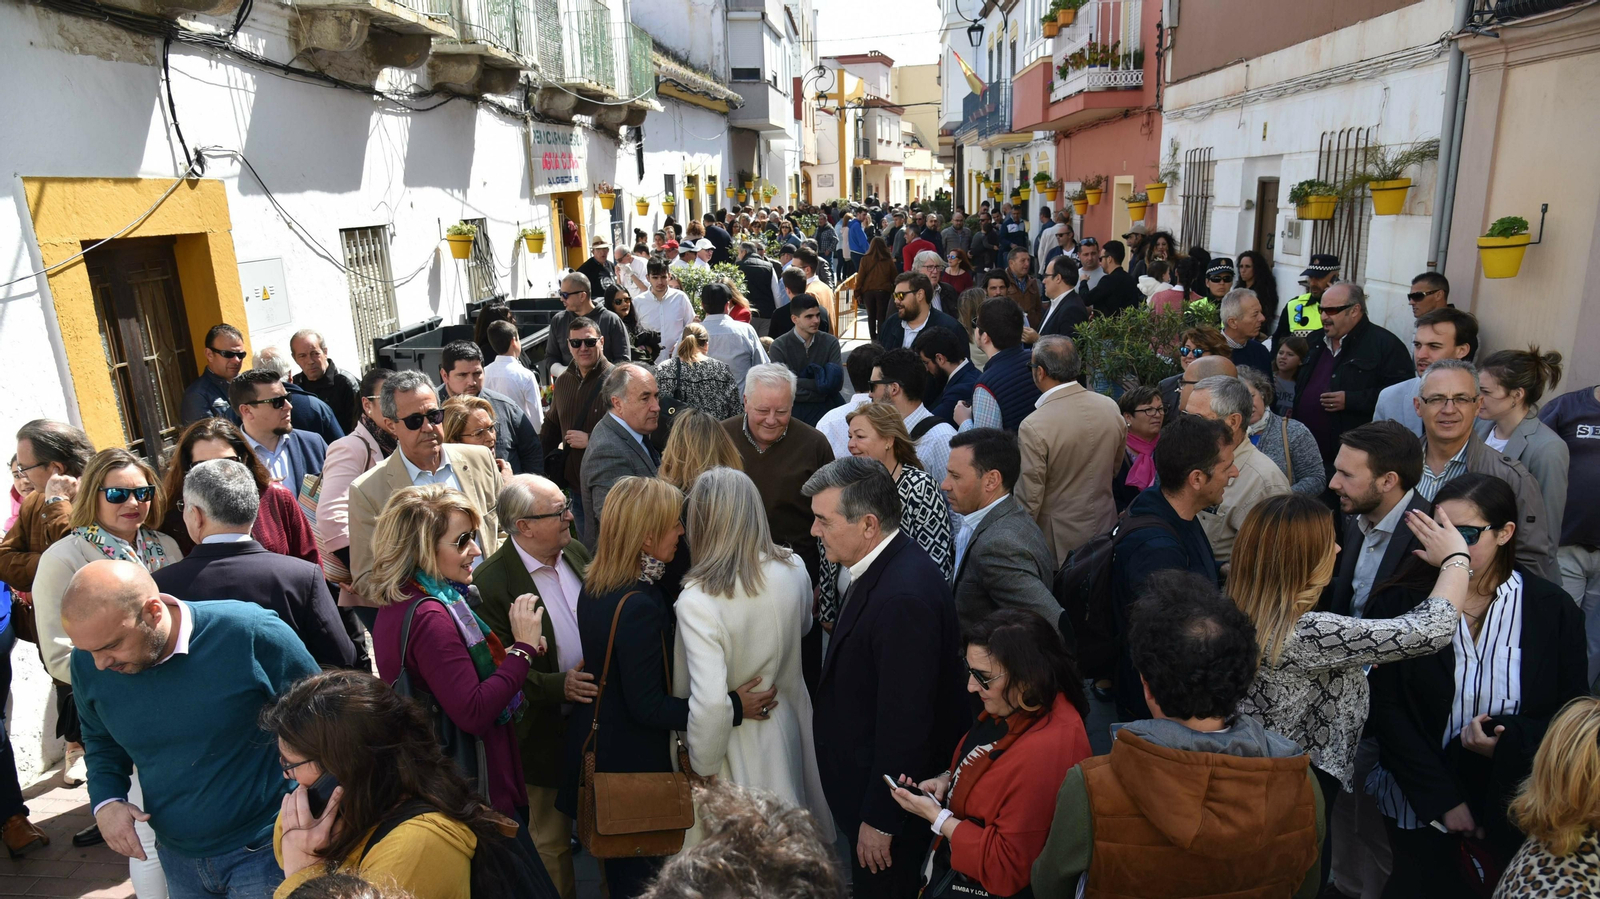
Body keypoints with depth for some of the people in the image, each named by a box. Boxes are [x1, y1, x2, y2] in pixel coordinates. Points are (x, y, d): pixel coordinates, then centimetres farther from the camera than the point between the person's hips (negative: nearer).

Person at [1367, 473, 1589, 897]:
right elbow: (1387, 710, -9)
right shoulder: (1400, 603, -8)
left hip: (1516, 804, 1)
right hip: (1419, 800, 0)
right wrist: (1442, 800, -12)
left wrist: (1508, 741, -19)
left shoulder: (1554, 610, -5)